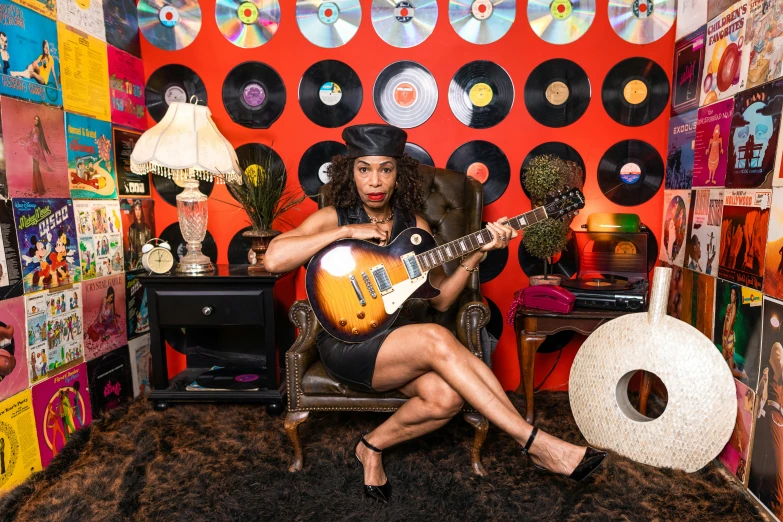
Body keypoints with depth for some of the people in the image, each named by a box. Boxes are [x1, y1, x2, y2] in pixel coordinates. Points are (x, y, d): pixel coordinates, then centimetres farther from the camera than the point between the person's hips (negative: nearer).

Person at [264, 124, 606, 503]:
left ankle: (372, 446, 4)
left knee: (445, 396, -26)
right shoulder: (333, 218, -5)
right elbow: (274, 259, -22)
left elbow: (440, 299, 3)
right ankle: (535, 443, -22)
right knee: (436, 339, -31)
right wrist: (348, 231, -21)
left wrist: (475, 254, -11)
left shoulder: (414, 226, 6)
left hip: (396, 337, 5)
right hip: (345, 343, -4)